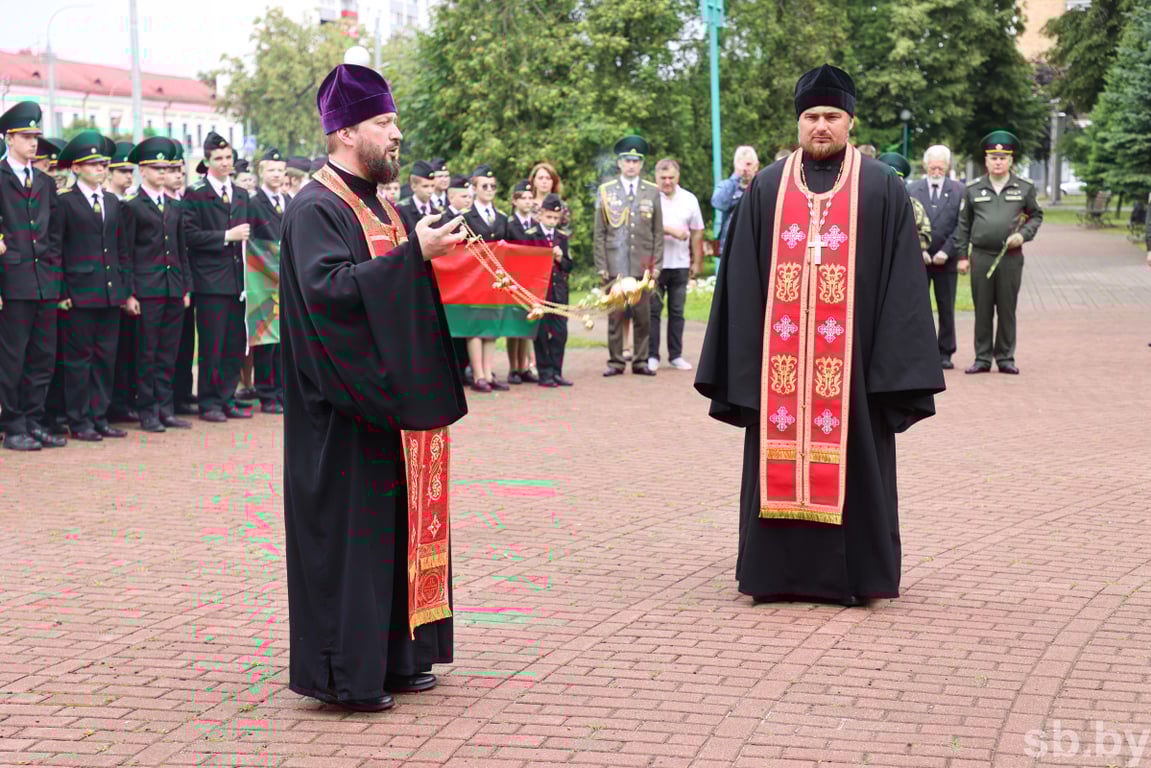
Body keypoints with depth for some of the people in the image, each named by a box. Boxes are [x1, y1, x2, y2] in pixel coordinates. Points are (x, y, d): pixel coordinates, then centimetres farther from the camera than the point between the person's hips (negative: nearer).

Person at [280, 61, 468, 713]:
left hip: (389, 398, 9)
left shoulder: (379, 207, 17)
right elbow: (328, 287, -26)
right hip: (348, 411, -9)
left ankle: (392, 656, 19)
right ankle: (345, 673, 1)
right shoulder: (316, 209, -11)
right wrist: (413, 255, -27)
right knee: (352, 527, -6)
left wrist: (437, 255, 8)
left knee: (399, 518, 11)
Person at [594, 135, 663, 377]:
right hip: (615, 265, -1)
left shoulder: (652, 192, 11)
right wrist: (601, 266, -1)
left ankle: (640, 361, 9)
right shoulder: (606, 191, 7)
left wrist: (656, 265, 2)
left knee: (643, 316, 2)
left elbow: (658, 233, 10)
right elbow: (598, 233, 6)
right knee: (615, 316, -1)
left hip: (643, 265, 1)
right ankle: (615, 361, 6)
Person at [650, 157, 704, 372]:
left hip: (680, 264, 3)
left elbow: (697, 233, 11)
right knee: (653, 310, -2)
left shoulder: (689, 199, 9)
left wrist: (697, 262, 9)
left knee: (677, 312, 7)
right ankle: (652, 356, 3)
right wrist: (670, 230, -17)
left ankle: (676, 355, 13)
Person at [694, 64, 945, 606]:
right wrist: (739, 366, 1)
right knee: (781, 460, 4)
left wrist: (895, 369, -7)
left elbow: (903, 282, 0)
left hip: (850, 355, -1)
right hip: (780, 355, 2)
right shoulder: (766, 189, 8)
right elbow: (741, 282, 7)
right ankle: (779, 571, 13)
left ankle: (854, 573, 12)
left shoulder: (882, 191, 3)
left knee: (852, 461, 3)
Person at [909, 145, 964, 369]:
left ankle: (945, 353, 12)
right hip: (917, 259, 0)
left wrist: (946, 251, -11)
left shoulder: (958, 191, 4)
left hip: (946, 260, 0)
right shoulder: (913, 190, 7)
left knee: (947, 309, 5)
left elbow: (961, 225, -2)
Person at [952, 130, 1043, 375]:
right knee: (982, 310, 3)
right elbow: (963, 225, 9)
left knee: (1007, 310, 4)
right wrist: (962, 256, 4)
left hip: (1011, 257, 0)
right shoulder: (973, 189, 6)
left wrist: (1023, 235, -4)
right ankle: (982, 358, 9)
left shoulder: (1024, 188, 6)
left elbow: (1036, 215, 15)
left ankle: (1005, 358, 11)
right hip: (980, 256, 0)